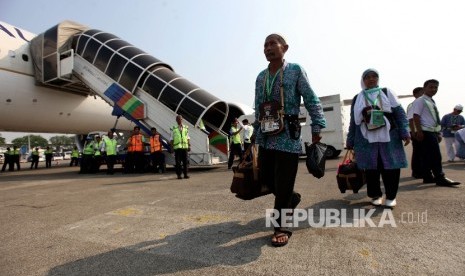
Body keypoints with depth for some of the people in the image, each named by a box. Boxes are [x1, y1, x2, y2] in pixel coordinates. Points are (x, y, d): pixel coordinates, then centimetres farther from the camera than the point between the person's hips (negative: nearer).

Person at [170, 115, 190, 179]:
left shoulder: (186, 128, 9)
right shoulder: (174, 128, 4)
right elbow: (171, 139, 6)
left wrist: (189, 146, 8)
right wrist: (171, 147, 1)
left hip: (185, 146, 2)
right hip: (177, 147, -2)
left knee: (185, 161, 4)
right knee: (178, 162, 1)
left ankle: (185, 174, 13)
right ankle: (179, 175, 9)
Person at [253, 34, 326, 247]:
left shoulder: (295, 70, 1)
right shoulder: (261, 77, 15)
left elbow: (311, 100, -2)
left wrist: (317, 127, -9)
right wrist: (256, 132, 18)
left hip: (287, 137, -6)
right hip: (266, 138, 6)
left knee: (283, 184, -2)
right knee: (266, 177, 12)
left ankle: (282, 228, 15)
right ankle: (292, 199, 41)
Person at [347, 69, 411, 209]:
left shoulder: (387, 93, 10)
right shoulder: (357, 98, 12)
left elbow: (399, 113, 3)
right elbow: (353, 121, 13)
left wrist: (405, 132, -8)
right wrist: (350, 141, 11)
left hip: (388, 138, -1)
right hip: (367, 139, 1)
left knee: (391, 167, 0)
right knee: (371, 169, 4)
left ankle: (391, 196, 16)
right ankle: (376, 195, 20)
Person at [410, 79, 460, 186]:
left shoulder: (432, 102, 19)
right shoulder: (420, 101, -7)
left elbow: (435, 120, 22)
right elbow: (416, 116, -16)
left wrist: (438, 133, 19)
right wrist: (419, 132, -22)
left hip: (433, 132, 9)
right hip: (426, 132, -9)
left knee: (428, 156, 11)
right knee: (435, 155, -10)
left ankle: (427, 177, 16)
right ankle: (440, 178, -5)